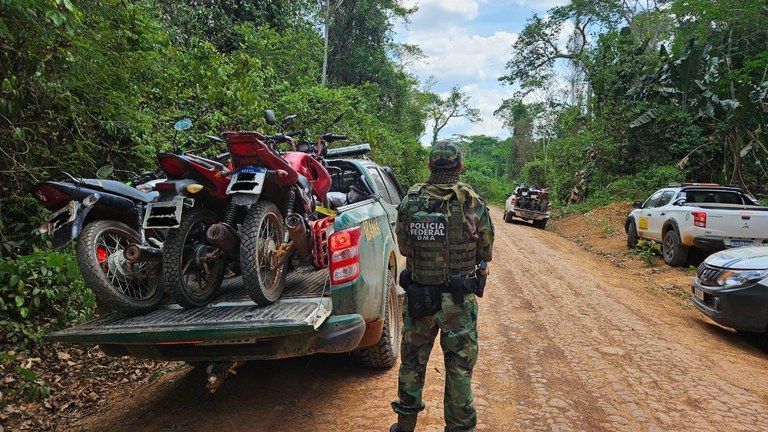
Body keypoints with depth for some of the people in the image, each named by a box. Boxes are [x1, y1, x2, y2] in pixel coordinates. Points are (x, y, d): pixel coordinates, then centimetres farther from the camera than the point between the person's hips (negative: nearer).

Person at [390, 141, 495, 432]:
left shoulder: (410, 201, -7)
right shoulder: (473, 203, -12)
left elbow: (404, 248, 3)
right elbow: (486, 253, -2)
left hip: (417, 296, 3)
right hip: (459, 300, -2)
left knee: (412, 363, 19)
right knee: (459, 369, 12)